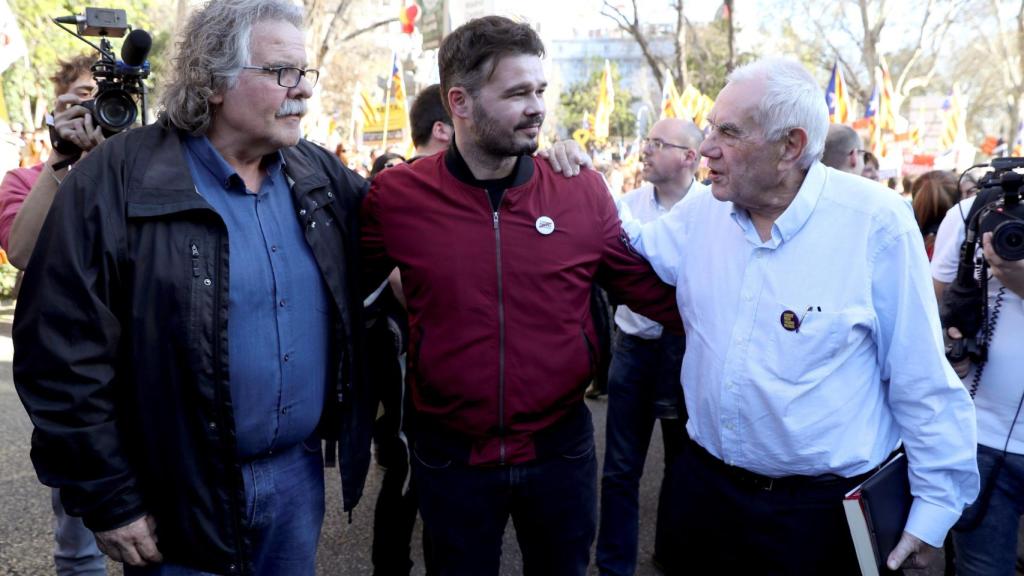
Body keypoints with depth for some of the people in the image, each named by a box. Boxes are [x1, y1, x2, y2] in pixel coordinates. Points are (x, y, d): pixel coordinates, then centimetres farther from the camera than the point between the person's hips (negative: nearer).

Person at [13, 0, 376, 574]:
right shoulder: (116, 182, -14)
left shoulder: (321, 173, 2)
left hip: (300, 471, 5)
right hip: (180, 491, -4)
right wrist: (108, 499, -11)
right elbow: (65, 351, -14)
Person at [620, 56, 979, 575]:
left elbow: (922, 382, -10)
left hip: (830, 507, -4)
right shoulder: (701, 211, -1)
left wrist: (935, 506, -5)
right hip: (707, 487, 5)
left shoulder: (875, 222, -15)